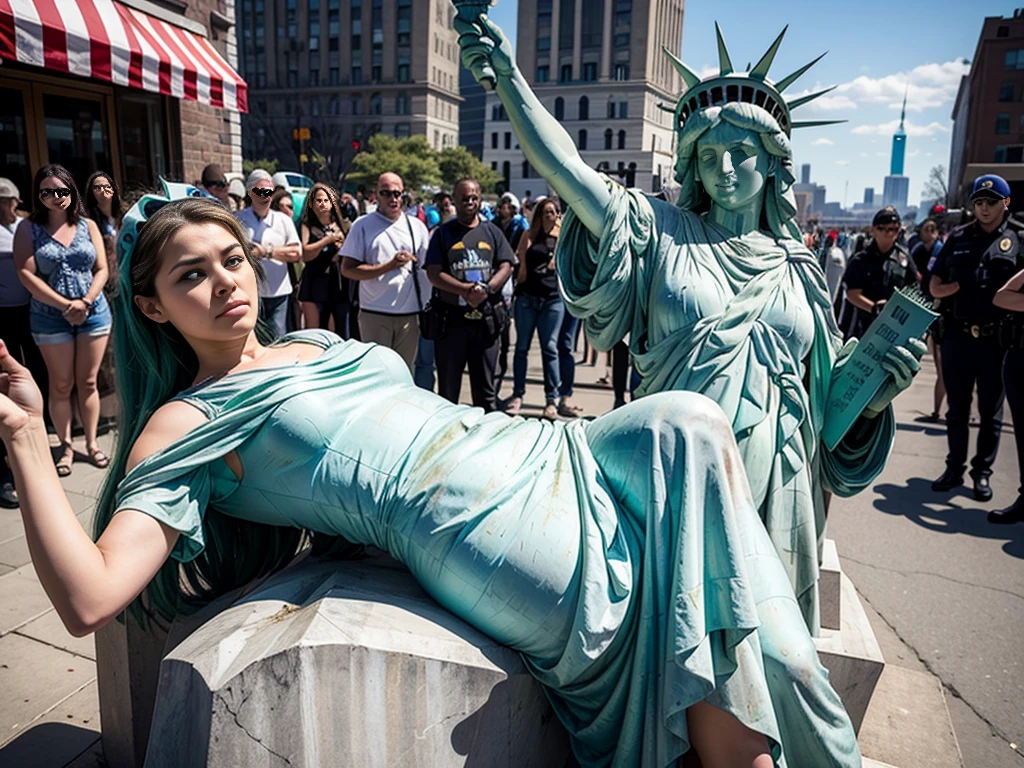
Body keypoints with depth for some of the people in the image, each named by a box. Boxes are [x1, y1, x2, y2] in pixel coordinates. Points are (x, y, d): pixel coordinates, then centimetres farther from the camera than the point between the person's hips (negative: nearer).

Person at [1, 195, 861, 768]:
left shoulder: (315, 343, 21)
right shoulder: (185, 423, 0)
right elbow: (89, 598, -12)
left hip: (531, 454, 8)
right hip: (481, 525, -8)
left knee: (690, 428, -7)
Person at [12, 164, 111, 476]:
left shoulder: (88, 225, 5)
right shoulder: (29, 228, 0)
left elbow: (102, 269, 1)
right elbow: (26, 274, -9)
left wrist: (85, 302, -14)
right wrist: (65, 305, -15)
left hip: (94, 313, 1)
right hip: (51, 318, -1)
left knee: (88, 382, 9)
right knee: (61, 385, 6)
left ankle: (91, 442, 19)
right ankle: (66, 446, 17)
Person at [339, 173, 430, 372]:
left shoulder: (416, 226, 8)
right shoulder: (363, 225, 0)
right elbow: (347, 269, -7)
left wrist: (427, 308, 4)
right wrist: (390, 265, -14)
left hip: (410, 313, 3)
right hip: (375, 314, -2)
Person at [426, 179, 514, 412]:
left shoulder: (492, 232, 12)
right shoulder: (443, 233, 5)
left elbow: (506, 267, 3)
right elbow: (434, 274, -5)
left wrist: (486, 289, -15)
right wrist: (466, 290, -17)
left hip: (487, 319, 2)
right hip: (452, 318, -1)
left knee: (485, 385, 8)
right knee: (448, 387, 7)